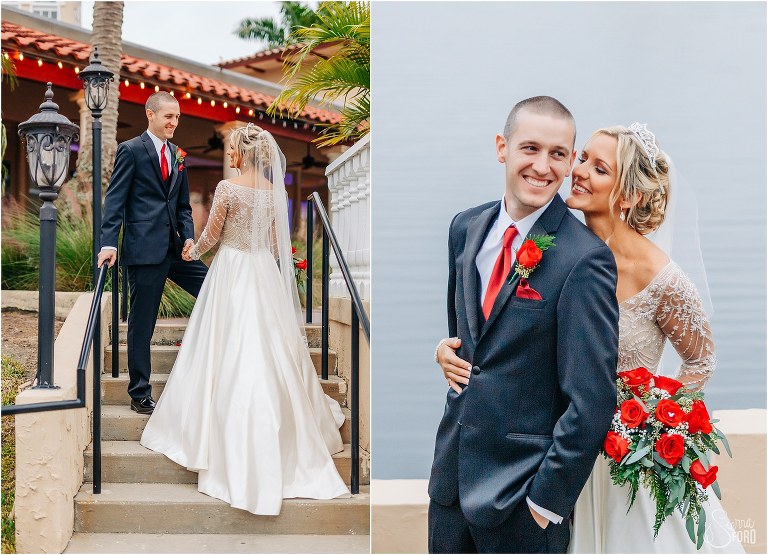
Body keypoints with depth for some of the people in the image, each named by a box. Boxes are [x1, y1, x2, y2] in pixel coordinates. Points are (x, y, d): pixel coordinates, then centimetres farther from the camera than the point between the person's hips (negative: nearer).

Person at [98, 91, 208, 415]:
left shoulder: (178, 155, 17)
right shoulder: (131, 150, -2)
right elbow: (115, 200, -7)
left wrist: (189, 237, 1)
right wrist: (109, 243, -18)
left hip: (174, 248, 6)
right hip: (144, 249, -6)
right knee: (141, 324, 1)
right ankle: (140, 395, 12)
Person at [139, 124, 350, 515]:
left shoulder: (227, 188, -13)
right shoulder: (275, 190, 2)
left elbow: (211, 236, -6)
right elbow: (277, 241, 9)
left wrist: (192, 252, 14)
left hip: (231, 272, -4)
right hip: (265, 274, 5)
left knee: (231, 355, 2)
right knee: (270, 352, 12)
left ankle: (231, 440, 8)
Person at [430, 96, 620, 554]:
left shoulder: (585, 260, -19)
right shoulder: (466, 228, 2)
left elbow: (592, 403, -18)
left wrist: (547, 499, -15)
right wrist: (447, 348, 1)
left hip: (523, 483, -6)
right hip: (453, 465, 6)